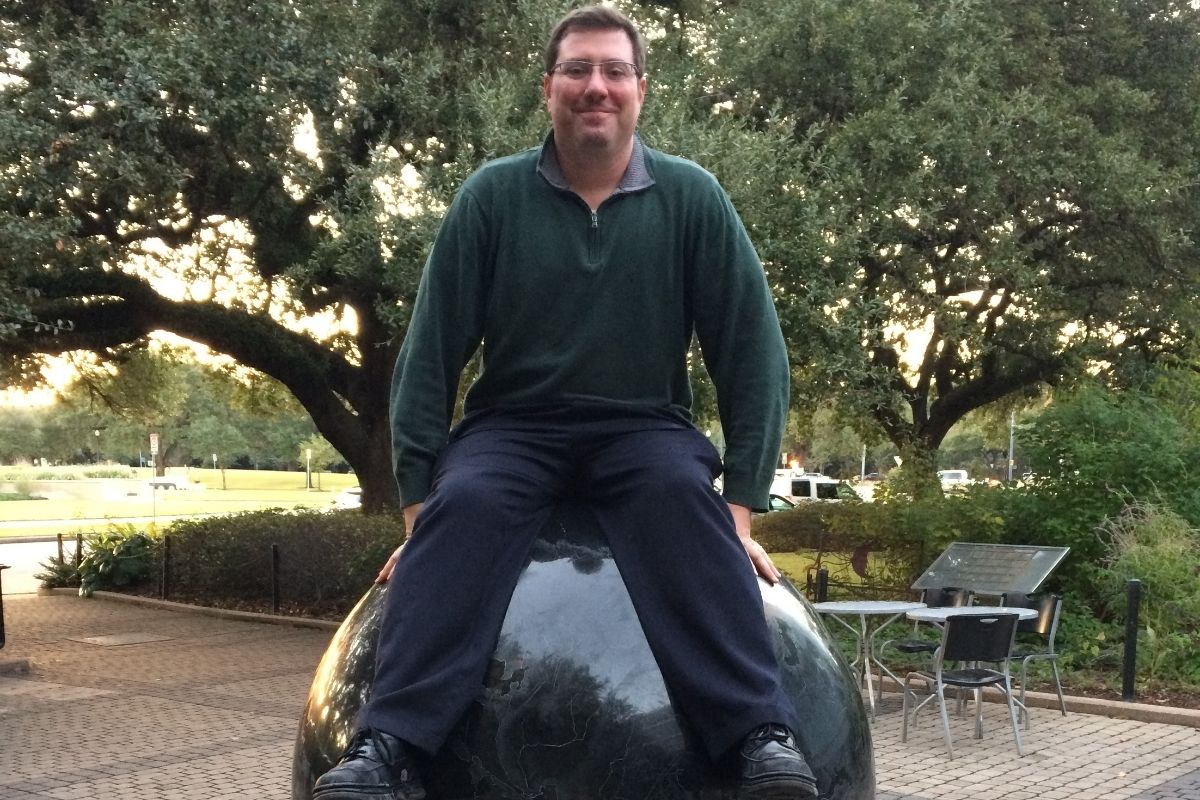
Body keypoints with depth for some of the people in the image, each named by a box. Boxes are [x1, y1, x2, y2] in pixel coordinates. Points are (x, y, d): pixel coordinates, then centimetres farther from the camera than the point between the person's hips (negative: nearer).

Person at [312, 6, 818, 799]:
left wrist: (741, 504, -9)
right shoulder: (493, 196, -2)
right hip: (513, 428, 0)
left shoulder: (692, 197, -2)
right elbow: (432, 352, -1)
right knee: (461, 506, -32)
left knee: (685, 495, -34)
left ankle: (763, 736, -39)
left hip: (643, 431, 0)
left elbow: (752, 349, -2)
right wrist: (416, 501, -6)